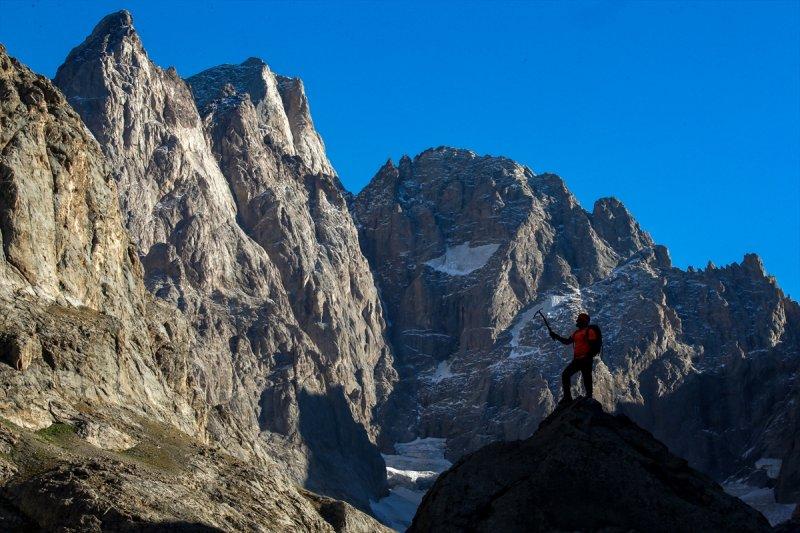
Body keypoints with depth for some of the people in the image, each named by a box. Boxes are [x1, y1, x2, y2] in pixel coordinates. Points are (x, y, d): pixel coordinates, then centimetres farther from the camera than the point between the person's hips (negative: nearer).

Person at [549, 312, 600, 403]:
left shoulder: (589, 331, -6)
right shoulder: (577, 333, 21)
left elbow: (593, 345, -14)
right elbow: (567, 341, 23)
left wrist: (588, 356, -21)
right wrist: (556, 336, 14)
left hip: (585, 360, -9)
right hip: (577, 360, 9)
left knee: (586, 379, -6)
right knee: (565, 374, 2)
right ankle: (567, 396, 3)